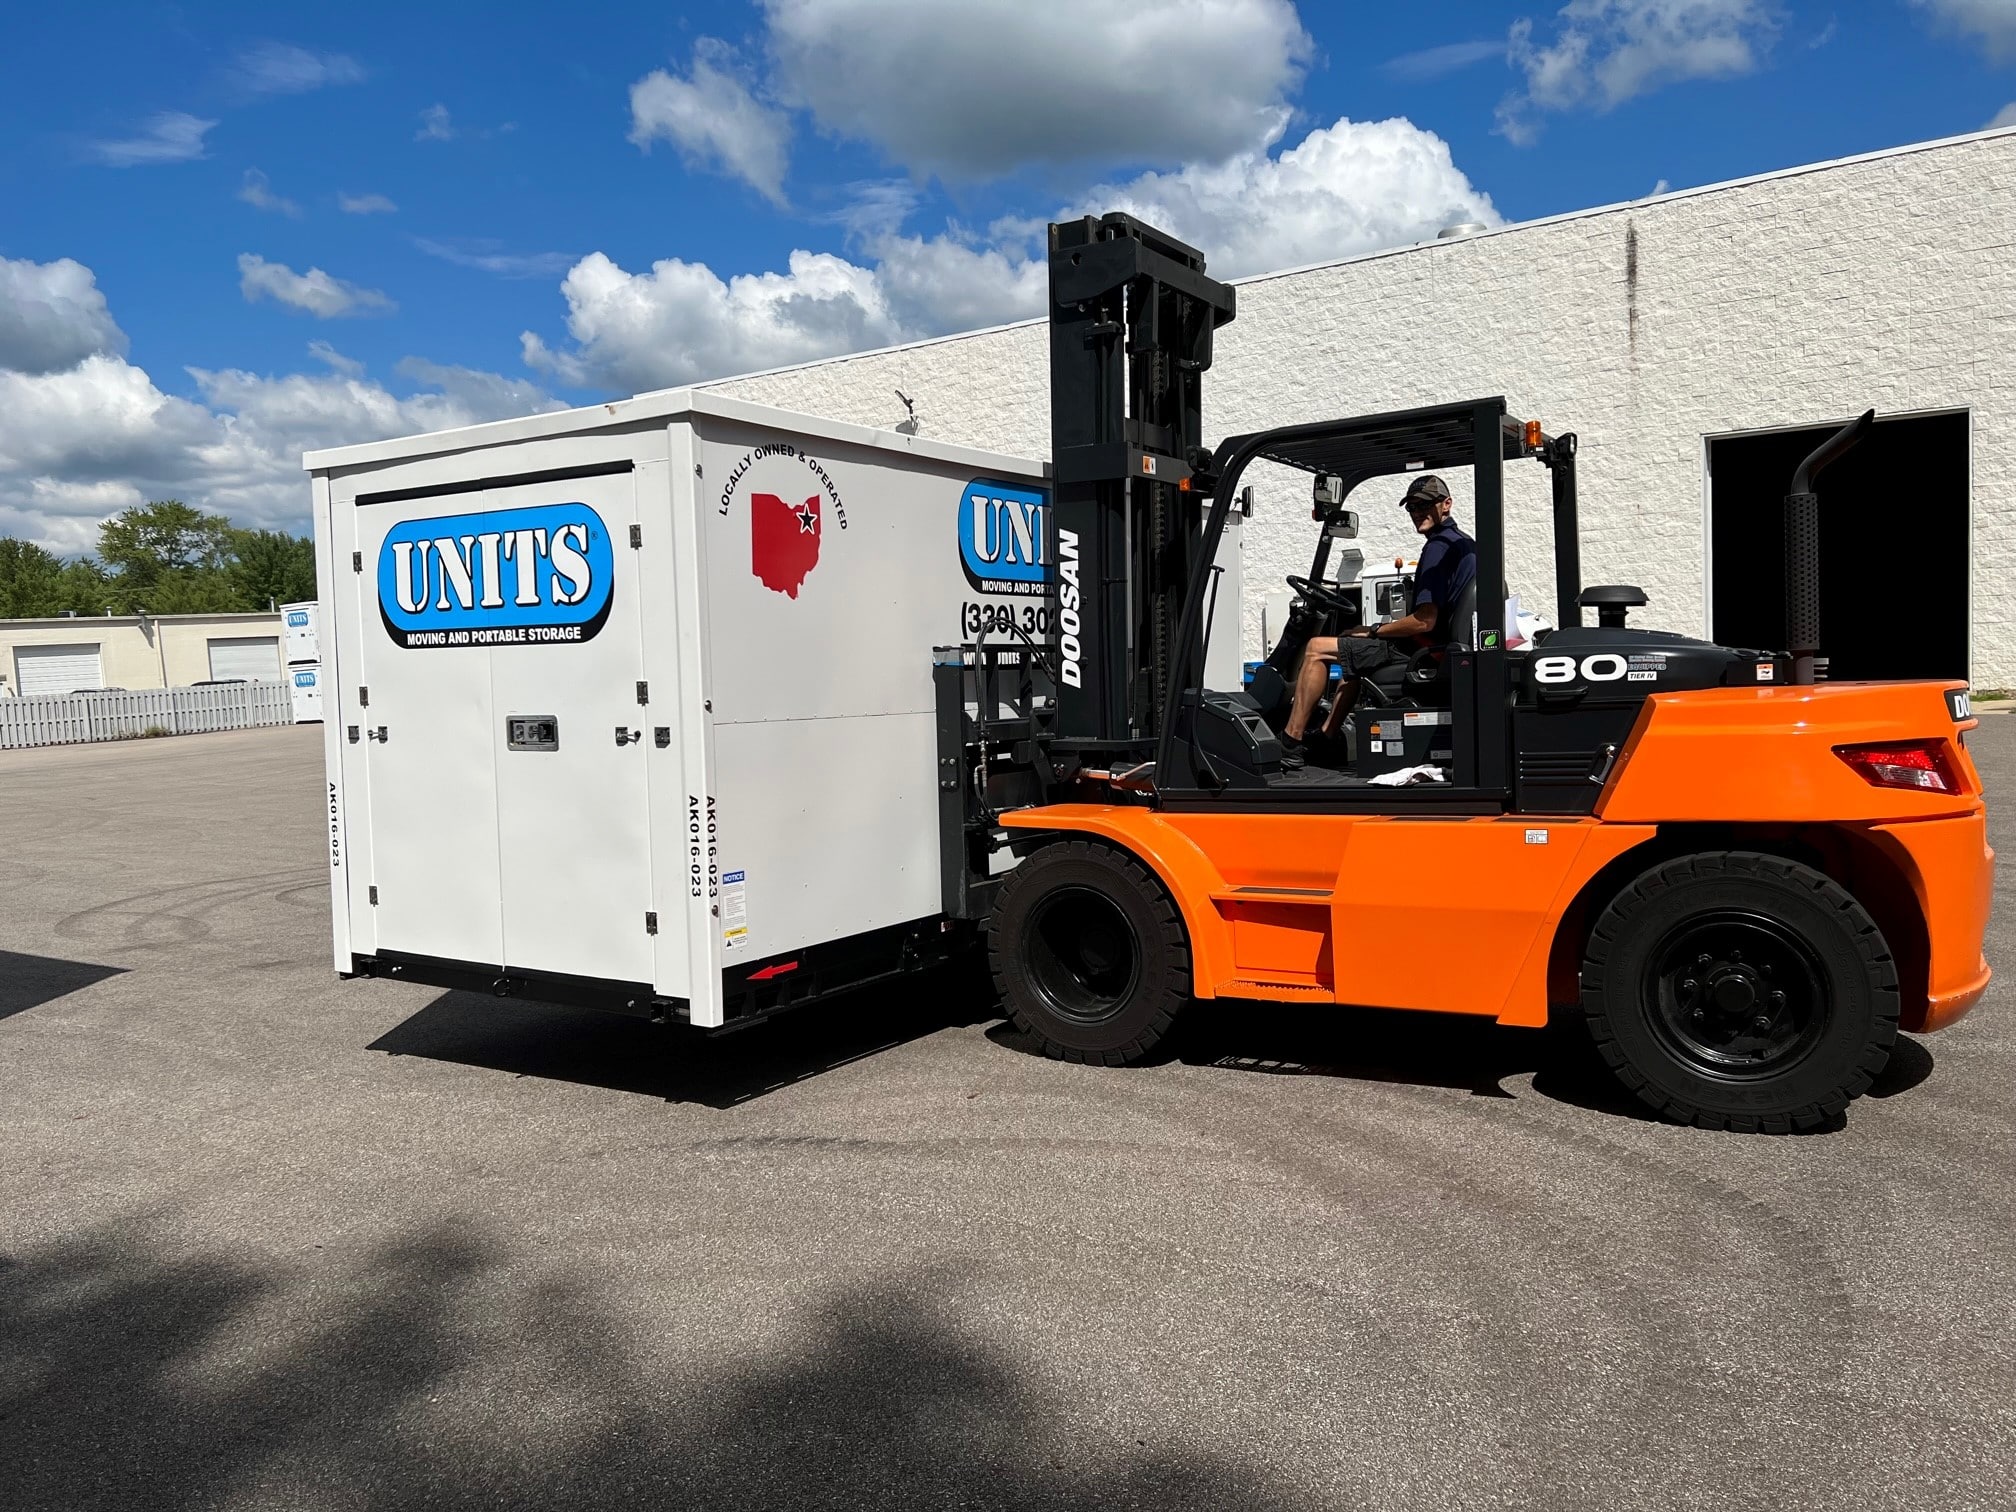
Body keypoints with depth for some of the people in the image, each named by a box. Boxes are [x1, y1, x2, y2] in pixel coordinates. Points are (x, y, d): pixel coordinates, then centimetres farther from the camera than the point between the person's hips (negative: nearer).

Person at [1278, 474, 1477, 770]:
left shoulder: (1438, 548, -19)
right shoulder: (1465, 544, 14)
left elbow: (1424, 622, -25)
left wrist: (1372, 631, -10)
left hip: (1421, 650, -11)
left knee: (1316, 648, -9)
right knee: (1355, 652, 33)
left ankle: (1290, 744, -7)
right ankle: (1326, 737, 27)